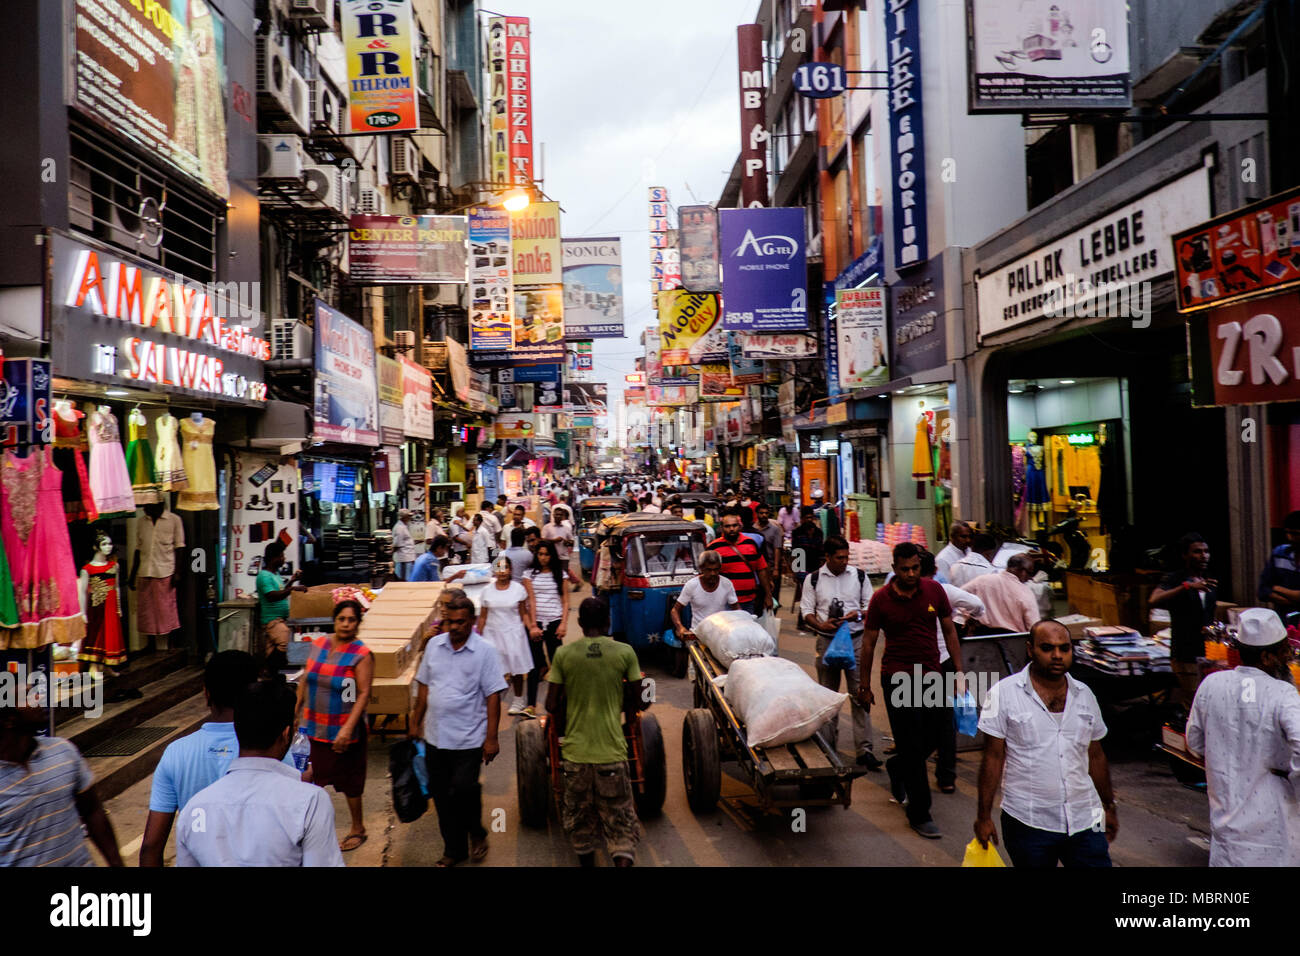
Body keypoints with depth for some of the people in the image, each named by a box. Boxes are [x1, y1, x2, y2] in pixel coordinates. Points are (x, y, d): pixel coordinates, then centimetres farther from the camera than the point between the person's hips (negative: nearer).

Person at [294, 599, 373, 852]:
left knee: (349, 782, 9)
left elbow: (364, 694, -18)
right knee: (310, 776, 12)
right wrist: (296, 712, 14)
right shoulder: (318, 644, 1)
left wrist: (347, 729, -23)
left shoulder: (361, 655, -15)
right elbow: (304, 680, 12)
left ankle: (358, 829, 28)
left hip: (343, 730, -4)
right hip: (313, 726, 5)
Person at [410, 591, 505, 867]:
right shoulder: (434, 645, 4)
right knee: (441, 795, 12)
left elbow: (493, 696, -9)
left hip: (469, 738, -5)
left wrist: (491, 738, -12)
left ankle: (476, 833, 21)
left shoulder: (485, 651, -9)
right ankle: (454, 850, 30)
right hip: (435, 737, 5)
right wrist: (416, 721, 13)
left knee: (463, 789, -10)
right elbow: (424, 686, 14)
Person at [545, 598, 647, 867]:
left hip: (575, 751, 1)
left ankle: (586, 860, 34)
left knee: (580, 815, 20)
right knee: (619, 815, 9)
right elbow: (638, 702, 0)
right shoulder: (625, 652, -7)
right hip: (612, 751, -1)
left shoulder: (564, 654, -5)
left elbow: (551, 705, -2)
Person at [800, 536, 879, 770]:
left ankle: (864, 749, 0)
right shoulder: (814, 579, 2)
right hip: (827, 640, 1)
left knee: (859, 694, -4)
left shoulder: (859, 576, 4)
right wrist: (820, 625, -16)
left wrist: (858, 614, -12)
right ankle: (828, 745, 25)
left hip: (856, 639, 0)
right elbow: (806, 610, 2)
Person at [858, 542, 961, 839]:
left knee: (931, 740, 12)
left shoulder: (934, 590, -1)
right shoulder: (881, 599, -9)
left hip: (931, 675, 4)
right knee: (912, 747, -1)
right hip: (898, 678, -4)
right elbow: (868, 643, -1)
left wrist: (959, 671, 4)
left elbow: (949, 631, 8)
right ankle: (919, 814, 11)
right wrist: (864, 685, 1)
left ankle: (896, 768, 43)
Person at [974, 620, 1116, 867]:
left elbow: (1096, 756, 18)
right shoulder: (1004, 693, -7)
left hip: (1085, 820, 4)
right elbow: (993, 757, -6)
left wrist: (1108, 807, 23)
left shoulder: (1084, 695, 8)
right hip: (1028, 824, -3)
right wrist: (984, 816, -6)